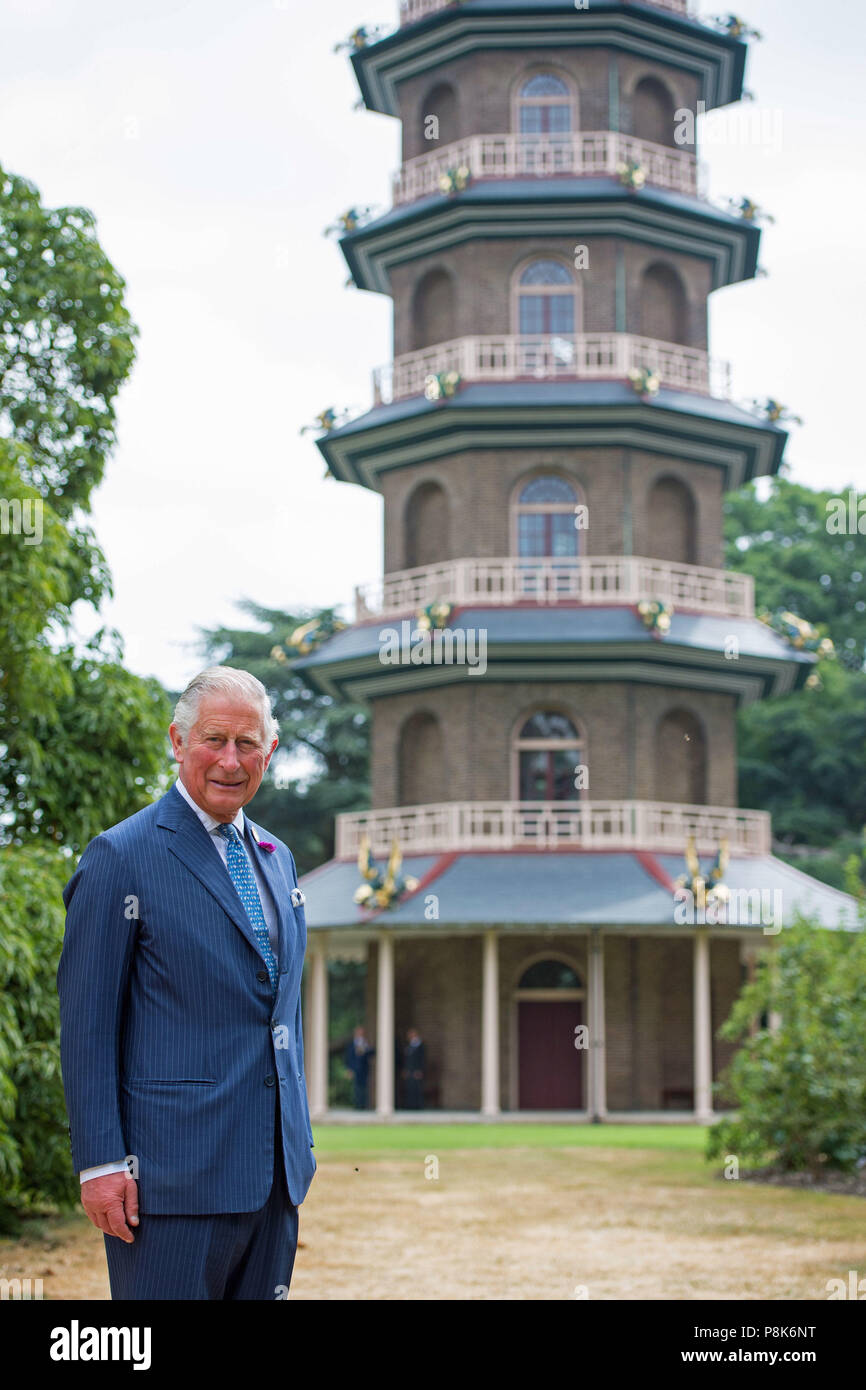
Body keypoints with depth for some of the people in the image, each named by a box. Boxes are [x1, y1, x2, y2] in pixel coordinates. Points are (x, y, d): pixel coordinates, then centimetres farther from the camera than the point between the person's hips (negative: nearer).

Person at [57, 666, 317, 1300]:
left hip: (275, 1171, 7)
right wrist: (100, 1162, -13)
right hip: (175, 1173, -7)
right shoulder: (122, 856, -7)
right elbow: (86, 1024, -9)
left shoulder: (277, 858, 15)